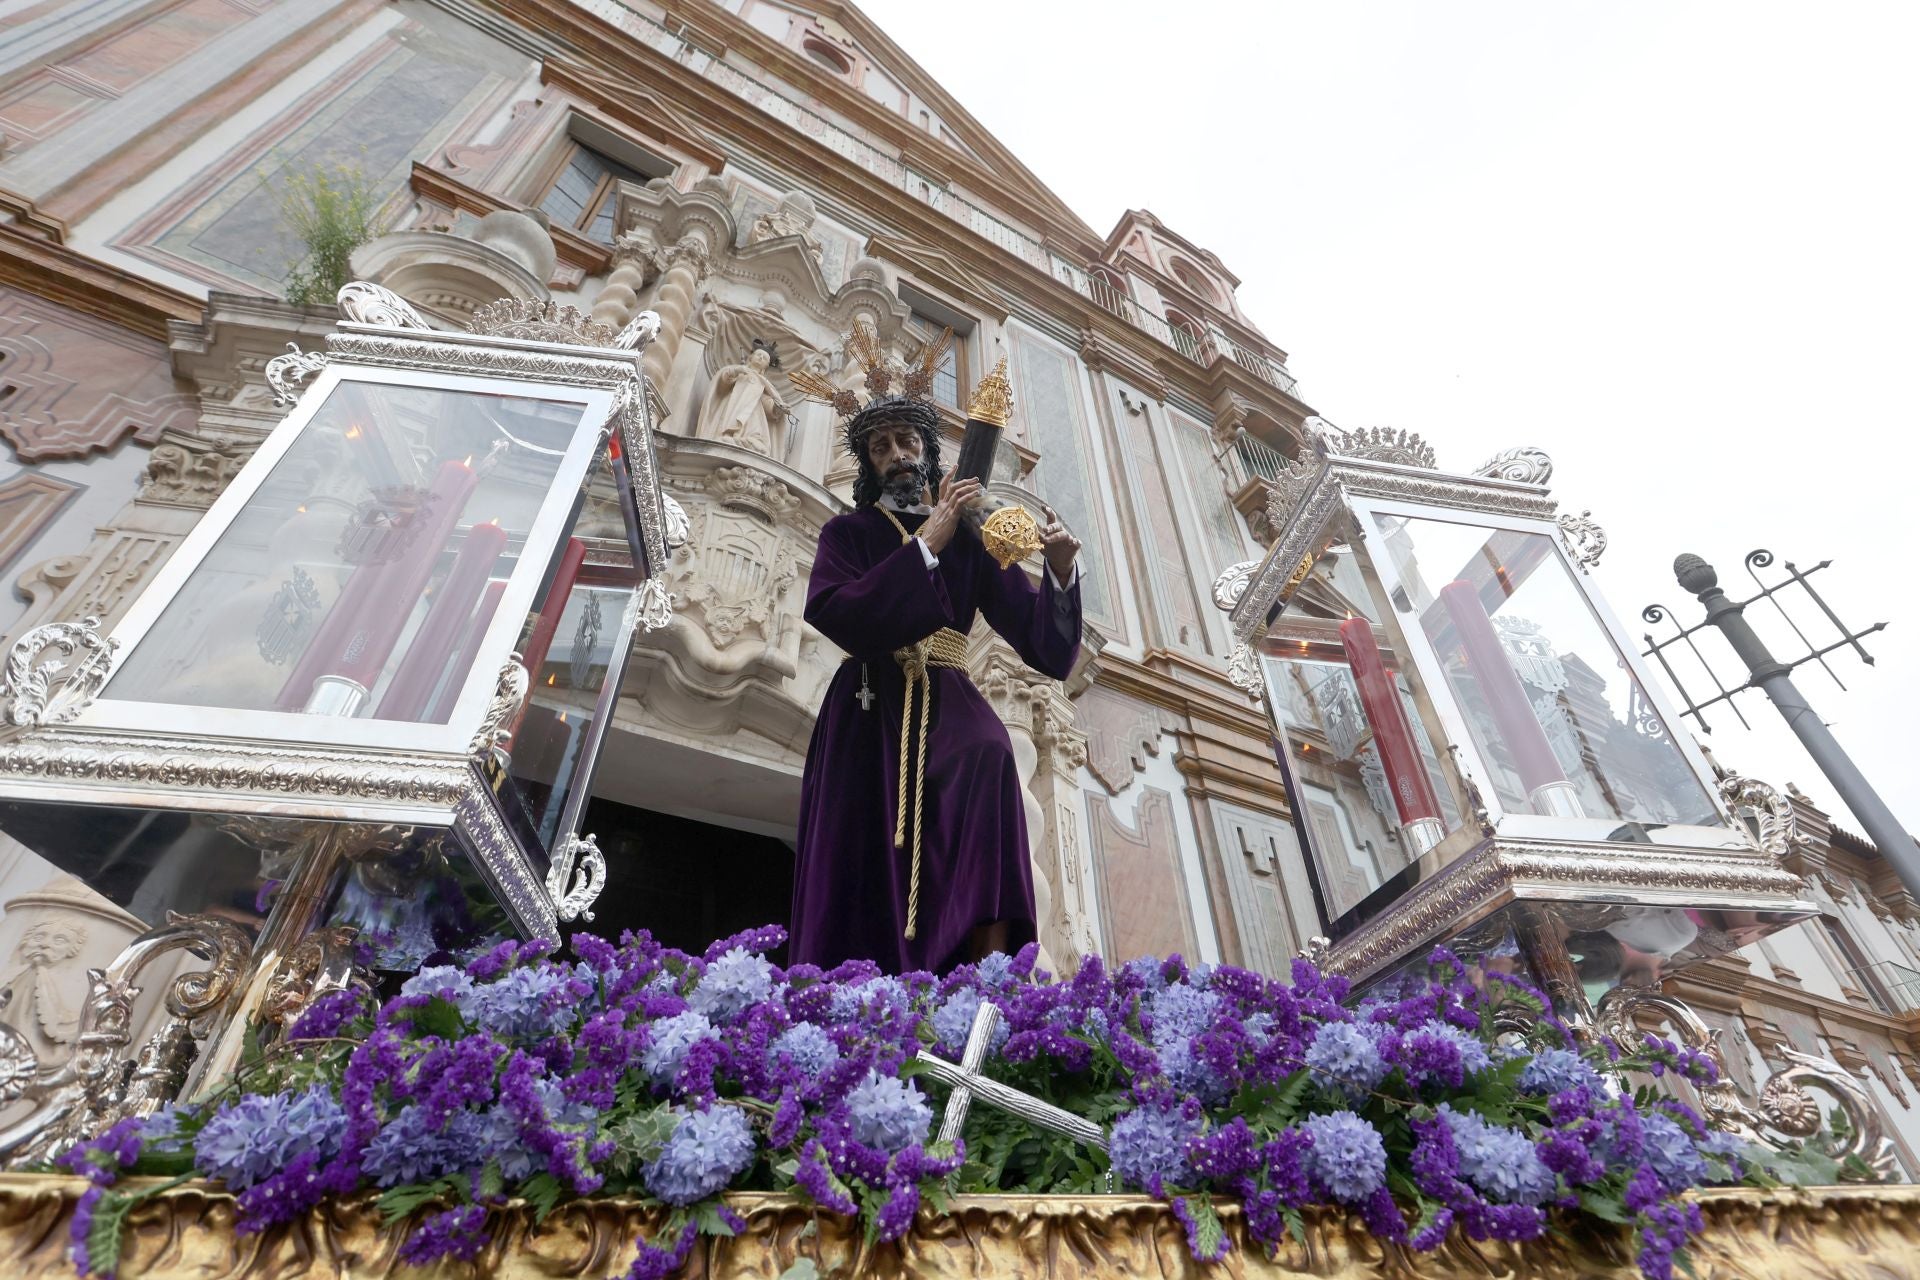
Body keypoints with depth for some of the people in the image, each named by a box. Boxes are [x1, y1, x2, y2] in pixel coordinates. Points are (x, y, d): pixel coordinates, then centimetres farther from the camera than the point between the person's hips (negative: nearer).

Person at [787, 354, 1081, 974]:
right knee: (866, 869, -16)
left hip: (946, 704, 0)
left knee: (988, 755, -32)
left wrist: (1060, 572, -16)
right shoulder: (850, 531, 16)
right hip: (869, 711, 1)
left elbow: (1036, 632, 5)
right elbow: (833, 611, -7)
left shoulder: (969, 537, 16)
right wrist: (926, 546, -9)